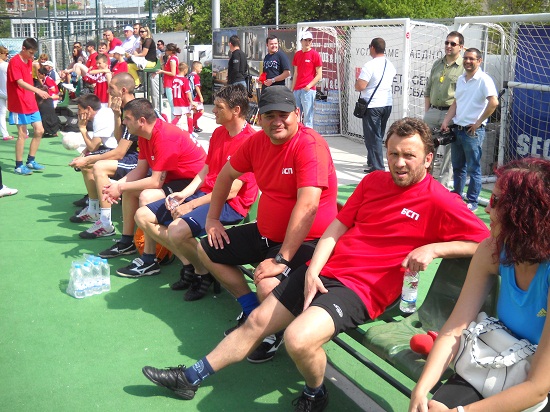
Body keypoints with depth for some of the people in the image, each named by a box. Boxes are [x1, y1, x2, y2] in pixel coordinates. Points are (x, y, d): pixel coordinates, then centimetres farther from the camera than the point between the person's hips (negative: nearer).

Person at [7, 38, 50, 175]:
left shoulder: (29, 61, 12)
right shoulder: (14, 62, -14)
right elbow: (20, 82, -25)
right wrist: (37, 90, -37)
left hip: (31, 103, 8)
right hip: (19, 104, -8)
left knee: (39, 131, 8)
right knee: (22, 134, -3)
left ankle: (31, 161, 20)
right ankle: (18, 166, 7)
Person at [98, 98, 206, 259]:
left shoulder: (165, 138, -27)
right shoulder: (145, 135, 3)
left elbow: (156, 182, -28)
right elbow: (140, 170, 6)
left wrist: (121, 188, -19)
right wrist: (117, 185, -9)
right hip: (174, 177, 11)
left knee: (147, 197, -29)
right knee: (129, 189, 11)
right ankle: (126, 242, 19)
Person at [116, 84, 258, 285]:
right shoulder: (219, 133, 12)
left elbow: (231, 190, -21)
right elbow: (205, 170, 15)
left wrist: (192, 205, -17)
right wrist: (184, 194, -2)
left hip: (230, 204, -10)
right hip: (205, 193, 10)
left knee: (177, 230, -33)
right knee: (143, 216, 4)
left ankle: (203, 272, -4)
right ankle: (189, 263, 2)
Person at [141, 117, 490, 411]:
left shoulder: (439, 201, -7)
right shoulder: (374, 180, 10)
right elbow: (336, 227, 9)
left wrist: (433, 248, -20)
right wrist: (312, 270, -4)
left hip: (363, 289, -6)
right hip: (325, 269, 7)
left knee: (299, 338, -29)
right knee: (256, 321, 8)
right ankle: (191, 378, 24)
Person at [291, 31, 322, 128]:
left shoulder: (315, 54, -3)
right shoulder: (297, 54, 14)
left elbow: (319, 75, -5)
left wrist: (309, 86, -14)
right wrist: (292, 89, 15)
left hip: (309, 90, -6)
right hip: (297, 90, 6)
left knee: (307, 116, -8)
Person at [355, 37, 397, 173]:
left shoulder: (370, 66, -17)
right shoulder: (390, 65, 9)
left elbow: (360, 86, -20)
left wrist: (357, 81, 1)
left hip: (373, 105, -8)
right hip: (387, 103, 8)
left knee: (373, 137, -2)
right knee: (378, 135, 17)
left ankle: (377, 167, -2)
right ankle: (372, 161, 29)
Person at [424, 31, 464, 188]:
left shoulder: (465, 67, -4)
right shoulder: (437, 64, 15)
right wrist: (427, 112, 13)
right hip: (432, 112, 6)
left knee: (449, 151, 2)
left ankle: (442, 185, 9)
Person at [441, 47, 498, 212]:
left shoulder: (484, 79, -11)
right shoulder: (461, 79, 12)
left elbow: (494, 102, -21)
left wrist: (478, 123, -16)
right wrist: (446, 122, 8)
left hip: (473, 131, -7)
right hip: (457, 129, 7)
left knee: (473, 168, 0)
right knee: (457, 166, 16)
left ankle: (472, 202, 8)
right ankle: (456, 195, 29)